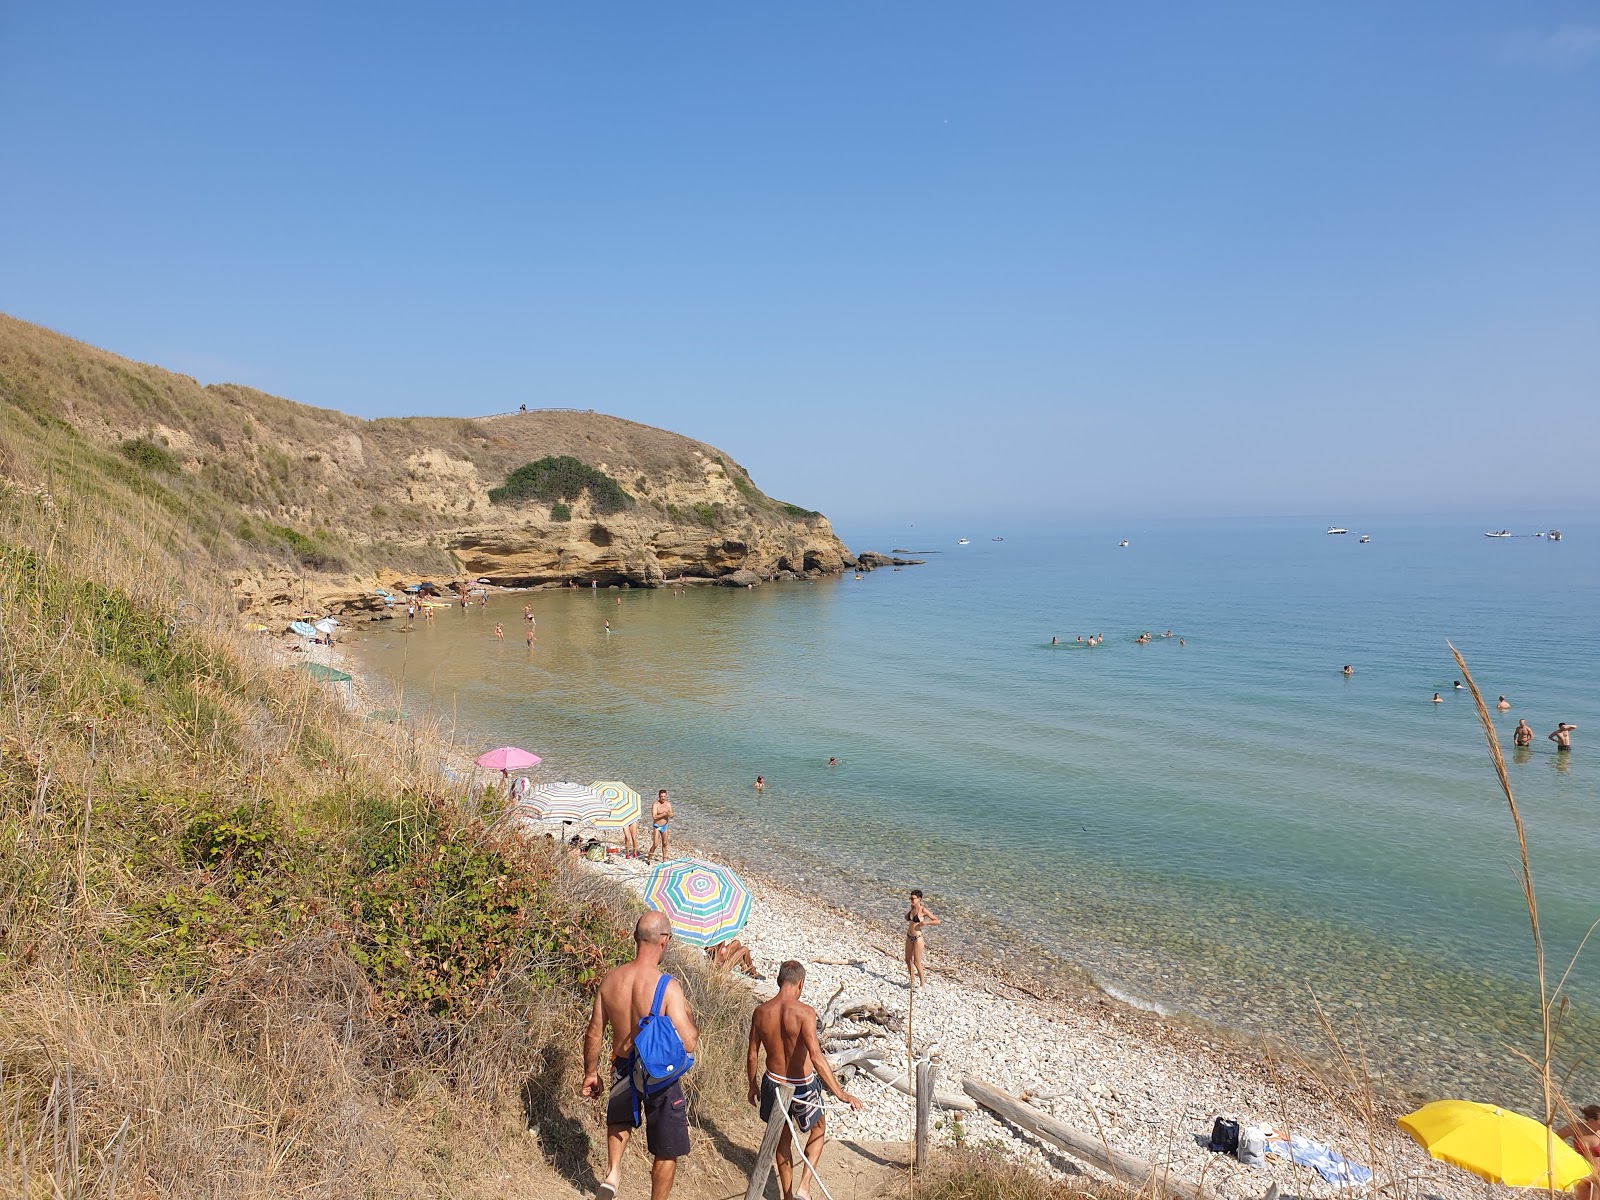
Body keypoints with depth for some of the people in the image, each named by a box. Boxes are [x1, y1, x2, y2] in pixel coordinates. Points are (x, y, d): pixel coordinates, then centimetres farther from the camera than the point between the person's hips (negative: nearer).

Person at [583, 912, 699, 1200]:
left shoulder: (610, 978, -10)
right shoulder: (668, 986, -25)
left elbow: (594, 1033, 0)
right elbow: (689, 1044, -25)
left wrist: (590, 1073, 15)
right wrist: (688, 1014, -6)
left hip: (623, 1069, 5)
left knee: (620, 1117, 36)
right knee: (666, 1151, 16)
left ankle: (612, 1171, 23)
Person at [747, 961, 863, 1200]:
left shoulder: (760, 1012, -8)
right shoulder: (804, 1012, -23)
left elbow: (752, 1056, 1)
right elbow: (816, 1056, -30)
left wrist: (753, 1086, 17)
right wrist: (841, 1093, -28)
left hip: (773, 1084, 4)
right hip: (803, 1086, -4)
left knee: (783, 1139, 25)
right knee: (818, 1129, 25)